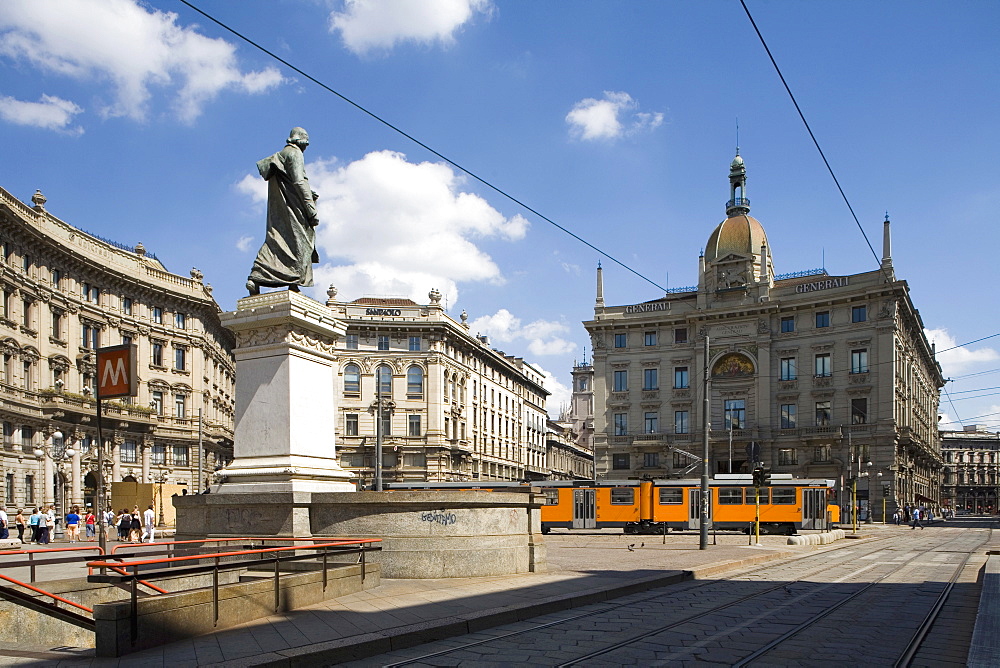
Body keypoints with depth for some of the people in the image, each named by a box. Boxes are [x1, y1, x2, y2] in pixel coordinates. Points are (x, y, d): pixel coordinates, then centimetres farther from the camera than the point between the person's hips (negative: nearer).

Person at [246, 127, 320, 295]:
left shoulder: (279, 155, 23)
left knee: (274, 240, 5)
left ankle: (255, 277, -8)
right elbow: (299, 181, -15)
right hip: (292, 206, -8)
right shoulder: (295, 153, -4)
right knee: (299, 242, -5)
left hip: (277, 209, 8)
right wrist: (311, 209, -18)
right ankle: (294, 282, -10)